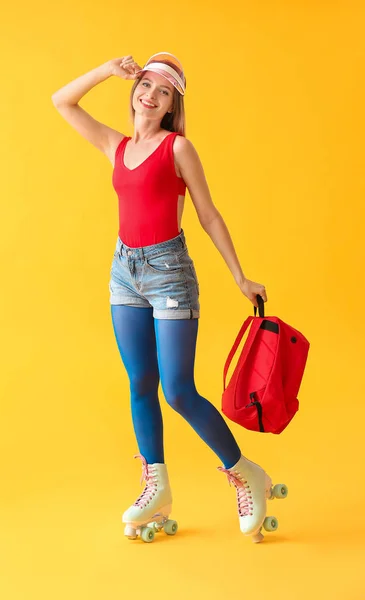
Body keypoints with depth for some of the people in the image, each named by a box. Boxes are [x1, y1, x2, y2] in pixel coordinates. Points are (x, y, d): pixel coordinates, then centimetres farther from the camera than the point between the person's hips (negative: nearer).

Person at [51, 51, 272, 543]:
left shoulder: (178, 147, -4)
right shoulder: (116, 147, 11)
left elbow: (209, 216, -3)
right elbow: (62, 101, 17)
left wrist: (241, 278, -3)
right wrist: (109, 71, 6)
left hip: (168, 271, -6)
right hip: (125, 271, 6)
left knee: (178, 392, -7)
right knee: (140, 386, 9)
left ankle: (248, 476, 11)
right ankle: (157, 490, 22)